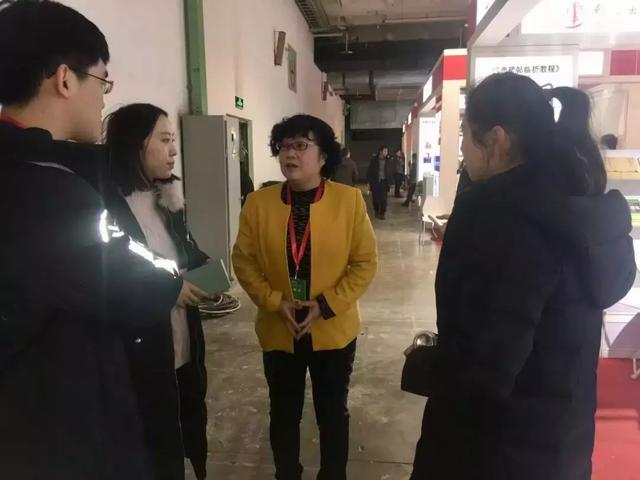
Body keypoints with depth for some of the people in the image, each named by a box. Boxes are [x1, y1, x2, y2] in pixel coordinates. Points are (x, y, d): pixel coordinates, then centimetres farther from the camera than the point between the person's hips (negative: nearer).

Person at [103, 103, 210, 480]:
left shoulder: (168, 198, 10)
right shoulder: (105, 207, -17)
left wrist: (206, 268, -3)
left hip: (185, 346, 7)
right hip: (142, 356, -7)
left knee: (193, 427, 20)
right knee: (159, 449, 9)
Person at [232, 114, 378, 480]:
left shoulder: (349, 200, -10)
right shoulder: (258, 203, -5)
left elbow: (366, 262, -8)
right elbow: (244, 261, -1)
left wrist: (326, 305, -16)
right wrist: (274, 302, -14)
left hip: (334, 331, -1)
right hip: (278, 332, 2)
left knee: (333, 412, 18)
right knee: (284, 414, 19)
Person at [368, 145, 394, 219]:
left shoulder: (389, 161, 4)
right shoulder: (373, 159, 1)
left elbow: (391, 172, 10)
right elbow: (369, 171, 2)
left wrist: (390, 181, 0)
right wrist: (370, 182, -3)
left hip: (384, 182, 0)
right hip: (375, 182, 0)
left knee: (383, 199, -7)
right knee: (375, 198, 4)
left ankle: (382, 214, -1)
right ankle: (376, 212, 21)